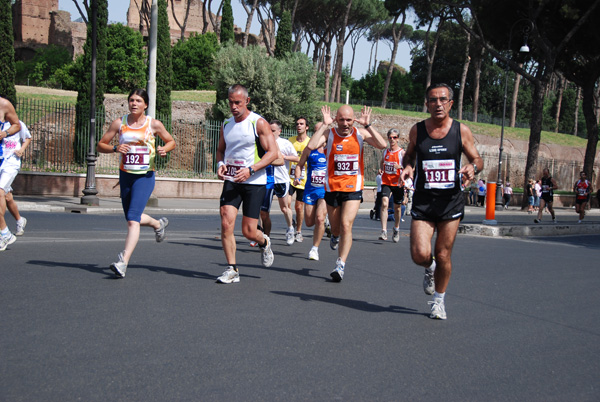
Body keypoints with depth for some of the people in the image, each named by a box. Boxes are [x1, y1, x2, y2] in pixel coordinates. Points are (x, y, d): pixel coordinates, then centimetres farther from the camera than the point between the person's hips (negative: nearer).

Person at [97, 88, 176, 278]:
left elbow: (171, 141, 12)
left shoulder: (154, 124, -2)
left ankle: (123, 262, -21)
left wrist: (164, 149, -11)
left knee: (133, 219, -18)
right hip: (125, 175, 4)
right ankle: (158, 223, 47)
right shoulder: (119, 123, 2)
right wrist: (114, 148, -15)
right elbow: (100, 145, 5)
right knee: (133, 218, 17)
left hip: (145, 176, -4)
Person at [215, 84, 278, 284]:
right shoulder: (226, 124, 10)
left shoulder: (259, 123, -6)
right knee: (226, 224, -12)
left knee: (249, 232, -1)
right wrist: (220, 164, 0)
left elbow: (273, 152, -10)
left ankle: (264, 242, 35)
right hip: (231, 181, 4)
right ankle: (232, 269, 0)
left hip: (255, 183, -4)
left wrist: (250, 170, -21)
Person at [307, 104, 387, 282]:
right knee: (336, 227, 15)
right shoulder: (329, 133, -4)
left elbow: (382, 145, -14)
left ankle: (340, 266, -10)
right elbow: (311, 146, -22)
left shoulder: (360, 133, -2)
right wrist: (324, 124, -20)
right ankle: (335, 236, 53)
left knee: (346, 225, -15)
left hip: (353, 188, -1)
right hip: (332, 187, 1)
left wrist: (367, 125, -17)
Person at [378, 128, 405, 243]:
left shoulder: (402, 152, -4)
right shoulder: (385, 151, 9)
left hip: (397, 183, -2)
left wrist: (400, 167, -28)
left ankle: (396, 230, 33)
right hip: (386, 182, 2)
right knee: (384, 204, -18)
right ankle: (384, 232, -21)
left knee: (397, 208, 9)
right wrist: (381, 168, 5)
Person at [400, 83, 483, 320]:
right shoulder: (417, 130, 0)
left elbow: (477, 159, 7)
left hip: (450, 202, 0)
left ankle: (439, 300, 29)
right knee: (420, 255, -12)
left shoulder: (461, 131, -2)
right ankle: (430, 269, 27)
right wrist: (407, 167, -6)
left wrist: (472, 167, -16)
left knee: (443, 255, 5)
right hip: (423, 202, 0)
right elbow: (409, 155, 16)